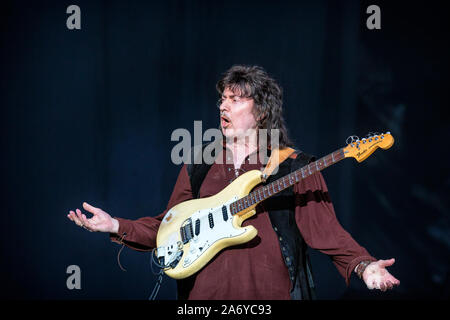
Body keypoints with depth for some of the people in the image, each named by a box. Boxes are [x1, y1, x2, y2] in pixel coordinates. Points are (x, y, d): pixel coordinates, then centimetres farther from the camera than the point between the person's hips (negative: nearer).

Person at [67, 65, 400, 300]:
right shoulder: (198, 167, 11)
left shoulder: (295, 168, 0)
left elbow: (326, 229, -6)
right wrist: (116, 226, 3)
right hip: (206, 292, 3)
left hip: (272, 292, -3)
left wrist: (364, 265, -21)